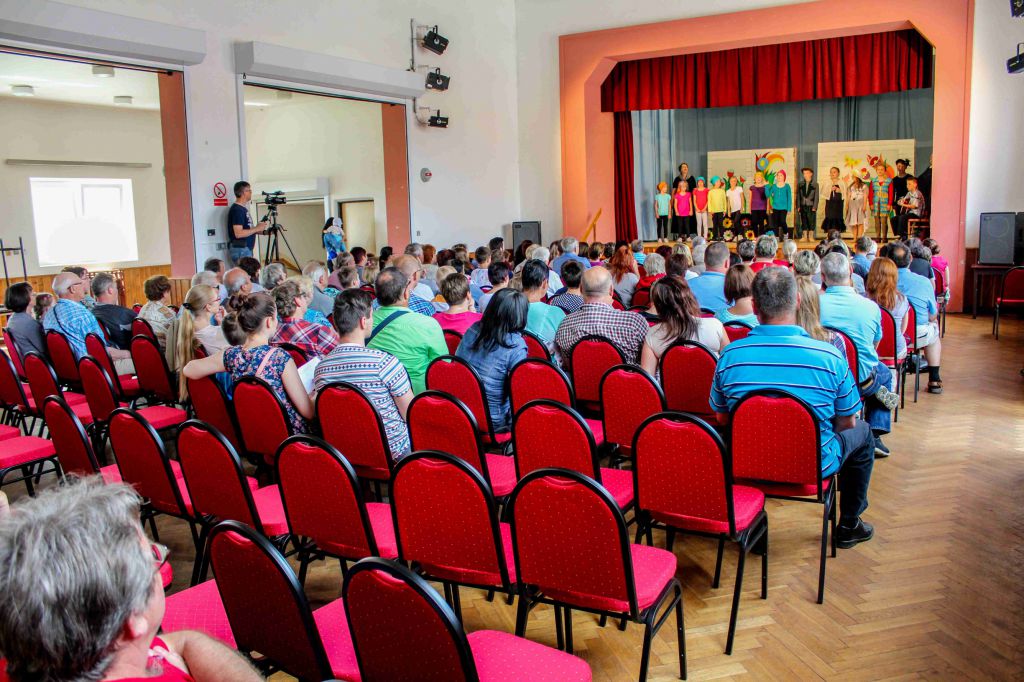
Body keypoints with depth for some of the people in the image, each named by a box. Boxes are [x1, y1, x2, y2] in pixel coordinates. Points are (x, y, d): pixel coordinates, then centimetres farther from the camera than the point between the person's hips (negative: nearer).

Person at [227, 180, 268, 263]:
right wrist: (257, 228, -14)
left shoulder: (243, 209, 18)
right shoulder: (237, 210, -13)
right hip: (240, 249, -10)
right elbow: (238, 233, -21)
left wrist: (261, 230, 9)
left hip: (246, 248, 10)